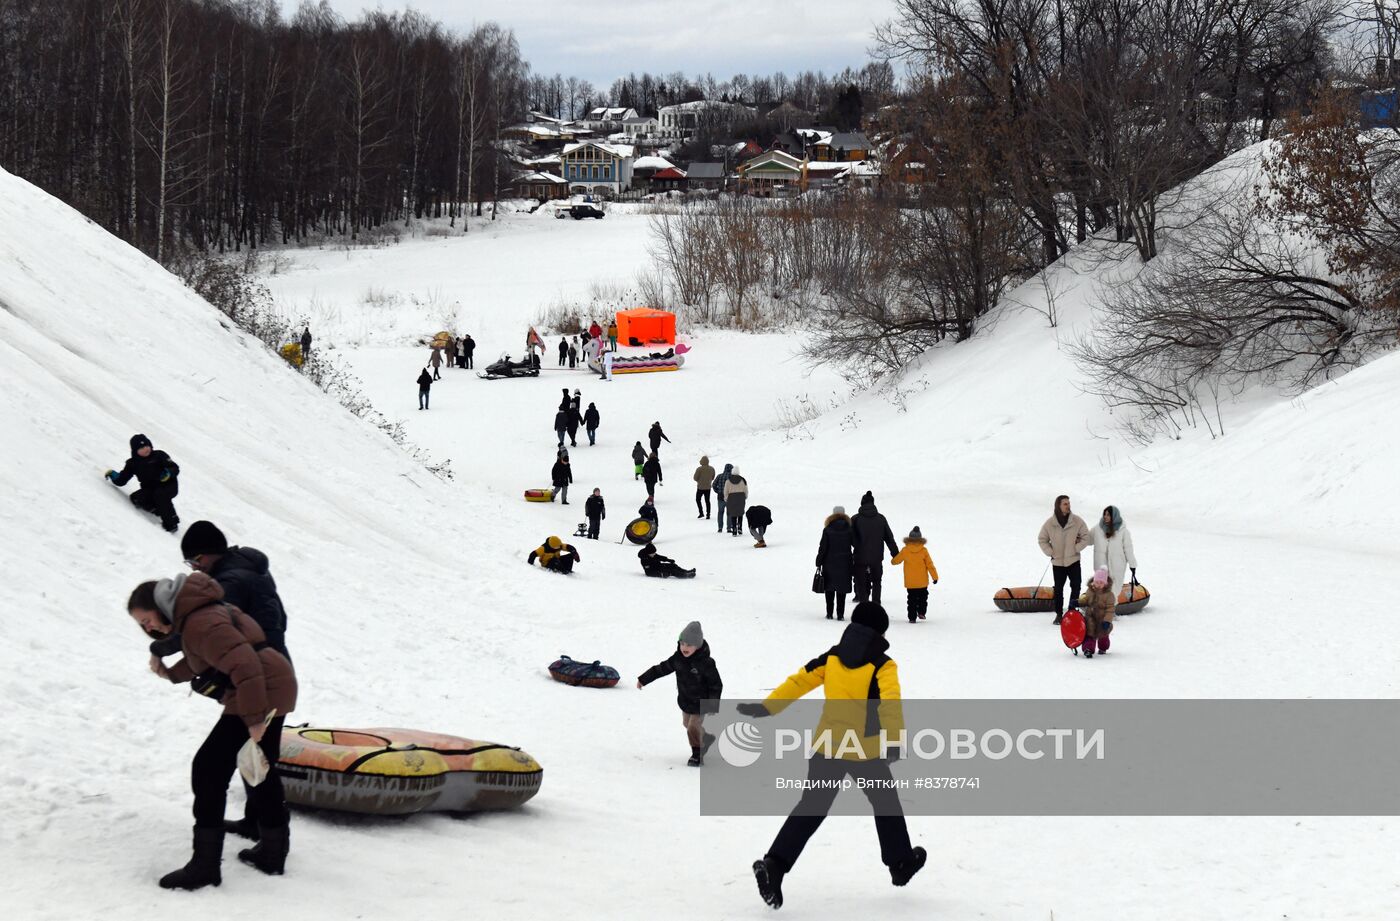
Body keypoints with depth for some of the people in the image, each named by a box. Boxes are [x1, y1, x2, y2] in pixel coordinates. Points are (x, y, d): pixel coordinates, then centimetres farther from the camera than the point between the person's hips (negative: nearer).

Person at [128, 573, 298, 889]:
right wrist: (170, 672, 14)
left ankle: (205, 865, -11)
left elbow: (243, 664, -29)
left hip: (261, 694, -11)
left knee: (209, 769, -10)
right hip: (274, 690, 11)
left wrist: (254, 718, -29)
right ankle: (273, 852, 37)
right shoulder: (193, 615, 12)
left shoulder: (201, 624, -21)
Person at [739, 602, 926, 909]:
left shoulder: (832, 657, 6)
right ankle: (900, 863, 31)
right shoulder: (882, 665, -7)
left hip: (826, 748, 4)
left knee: (810, 809, 6)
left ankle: (774, 865, -9)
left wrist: (765, 708, 5)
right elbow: (890, 703, -21)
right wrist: (895, 741, -28)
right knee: (886, 804, 20)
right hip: (866, 752, -4)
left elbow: (799, 681, 3)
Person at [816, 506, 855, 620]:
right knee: (842, 589, 4)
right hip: (845, 564, 1)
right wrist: (854, 560, 12)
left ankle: (829, 613, 12)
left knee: (830, 589, 12)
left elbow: (822, 548, -5)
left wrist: (819, 563, 1)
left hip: (830, 564, -1)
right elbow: (856, 546, 0)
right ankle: (840, 614, 0)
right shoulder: (849, 530, -3)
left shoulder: (827, 530, -6)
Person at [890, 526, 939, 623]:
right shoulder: (923, 550, -7)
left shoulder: (905, 550, -7)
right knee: (923, 597, 20)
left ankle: (912, 617, 3)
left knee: (912, 600, 7)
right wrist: (935, 576, 3)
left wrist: (892, 560, 31)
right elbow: (930, 564, -5)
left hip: (910, 582, 0)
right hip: (923, 582, 0)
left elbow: (895, 561, 6)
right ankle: (921, 612, 14)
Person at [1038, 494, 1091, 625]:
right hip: (1057, 562, 0)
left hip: (1073, 560, 0)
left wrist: (1076, 549, -8)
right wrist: (1050, 552, -5)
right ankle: (1059, 614, 14)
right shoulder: (1049, 523, -7)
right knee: (1058, 589, 5)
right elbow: (1042, 540, 4)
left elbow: (1085, 537, 1)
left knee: (1076, 586, -3)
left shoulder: (1077, 521, -8)